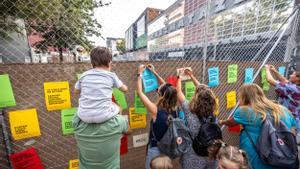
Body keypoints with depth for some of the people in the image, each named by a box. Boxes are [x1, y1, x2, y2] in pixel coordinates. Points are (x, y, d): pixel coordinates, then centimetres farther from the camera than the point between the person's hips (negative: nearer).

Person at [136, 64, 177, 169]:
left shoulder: (156, 111, -29)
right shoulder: (173, 109, -14)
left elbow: (140, 92, -20)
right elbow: (166, 88, -2)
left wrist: (140, 74, -11)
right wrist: (155, 73, 0)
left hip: (156, 149, -5)